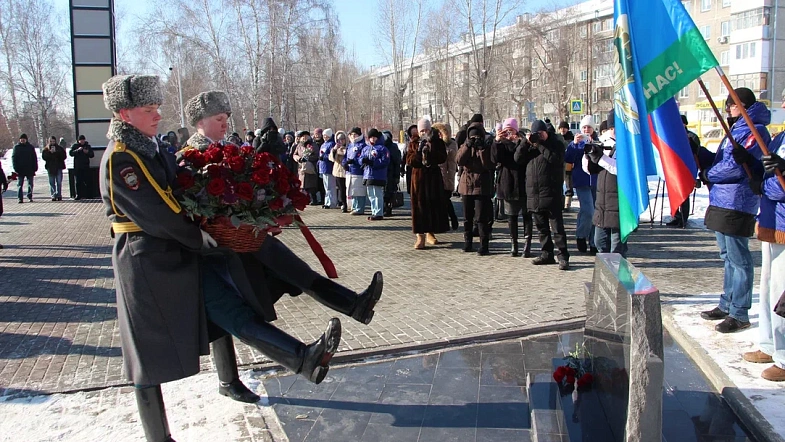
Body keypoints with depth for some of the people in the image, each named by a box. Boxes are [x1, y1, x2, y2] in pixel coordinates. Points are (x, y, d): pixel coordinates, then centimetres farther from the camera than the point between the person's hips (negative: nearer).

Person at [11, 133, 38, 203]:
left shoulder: (30, 147, 5)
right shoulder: (16, 147, 5)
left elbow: (35, 158, 6)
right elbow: (13, 158, 5)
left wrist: (35, 168, -2)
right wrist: (15, 168, -5)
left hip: (29, 170, 0)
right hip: (20, 170, 0)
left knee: (30, 184, 6)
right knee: (20, 185, 1)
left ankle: (30, 197, 16)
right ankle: (20, 198, 3)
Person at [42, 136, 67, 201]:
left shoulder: (60, 148, 7)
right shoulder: (46, 149, 8)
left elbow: (64, 156, -3)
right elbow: (44, 156, -4)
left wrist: (56, 152, -12)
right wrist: (50, 152, -15)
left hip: (58, 167, -1)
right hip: (50, 167, 1)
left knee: (59, 182, -2)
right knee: (52, 183, 1)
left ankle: (59, 195, 3)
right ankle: (53, 196, 4)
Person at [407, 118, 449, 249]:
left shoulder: (438, 142, 6)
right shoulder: (413, 144, 7)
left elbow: (443, 158, -8)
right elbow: (409, 161, -3)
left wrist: (431, 149, -18)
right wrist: (418, 151, -16)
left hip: (434, 176, 1)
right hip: (418, 177, -1)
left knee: (434, 205, 3)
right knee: (419, 205, -6)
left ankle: (430, 233, 18)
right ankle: (420, 236, -6)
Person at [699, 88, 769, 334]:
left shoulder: (753, 131, -13)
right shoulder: (736, 129, 19)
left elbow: (735, 167, -20)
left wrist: (706, 175, -6)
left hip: (736, 204, -10)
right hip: (722, 202, 10)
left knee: (738, 260, -4)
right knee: (728, 257, 17)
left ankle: (739, 314, 2)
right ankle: (727, 305, 28)